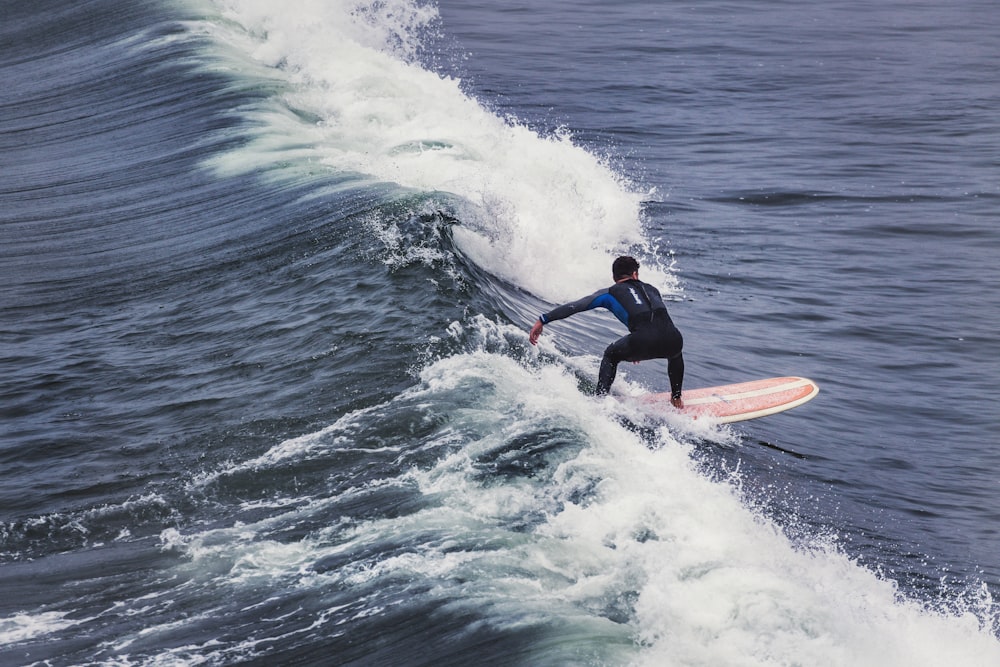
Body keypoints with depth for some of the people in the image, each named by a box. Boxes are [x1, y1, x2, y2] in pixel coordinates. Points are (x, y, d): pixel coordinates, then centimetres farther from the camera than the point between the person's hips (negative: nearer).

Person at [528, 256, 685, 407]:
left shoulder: (611, 293, 20)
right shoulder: (651, 289, 31)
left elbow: (575, 306, 11)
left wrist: (543, 320, 11)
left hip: (643, 342, -3)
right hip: (672, 341, 3)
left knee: (611, 355, 28)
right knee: (675, 353, 41)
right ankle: (676, 398, 40)